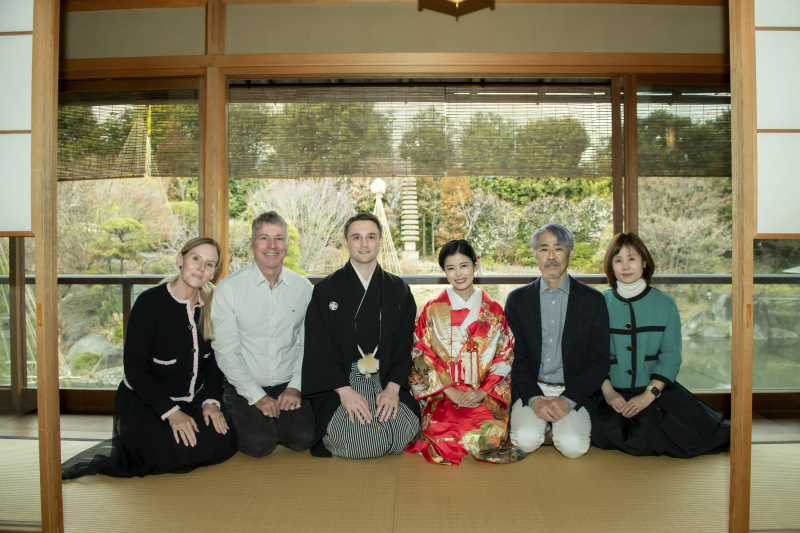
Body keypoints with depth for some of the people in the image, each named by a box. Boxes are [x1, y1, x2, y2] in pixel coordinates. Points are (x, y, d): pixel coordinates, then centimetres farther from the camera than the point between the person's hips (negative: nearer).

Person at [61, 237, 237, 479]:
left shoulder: (210, 306, 2)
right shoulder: (150, 301, -13)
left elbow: (213, 361, 7)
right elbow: (134, 367, -15)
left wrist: (212, 400, -9)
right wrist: (170, 412, -21)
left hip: (192, 400, 6)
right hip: (144, 402, -5)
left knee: (224, 443, -20)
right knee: (182, 449, -29)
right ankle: (118, 451, -5)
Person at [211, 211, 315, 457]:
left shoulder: (303, 287, 2)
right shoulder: (228, 288, -7)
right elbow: (226, 351, -8)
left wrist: (295, 386, -6)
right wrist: (257, 395, -13)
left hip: (288, 385, 2)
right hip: (244, 387, -2)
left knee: (303, 438, -18)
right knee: (259, 443, -22)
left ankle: (272, 425, 14)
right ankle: (247, 421, 13)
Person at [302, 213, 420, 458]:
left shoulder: (399, 290, 10)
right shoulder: (325, 290, 3)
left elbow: (405, 343, 6)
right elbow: (319, 348, -2)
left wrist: (393, 388, -10)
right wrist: (344, 390, -15)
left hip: (387, 382, 2)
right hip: (338, 385, -2)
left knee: (407, 430, -24)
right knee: (361, 441, -25)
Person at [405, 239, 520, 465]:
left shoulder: (494, 311, 9)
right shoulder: (432, 310, 5)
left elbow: (505, 356, 7)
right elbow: (422, 357, 2)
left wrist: (483, 391, -7)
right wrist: (450, 390, -9)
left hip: (486, 397, 1)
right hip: (443, 396, 0)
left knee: (488, 436, -28)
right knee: (442, 434, -29)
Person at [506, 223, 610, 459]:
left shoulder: (593, 300, 1)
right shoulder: (517, 299, 3)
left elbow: (599, 361, -1)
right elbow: (515, 356, 1)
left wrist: (568, 400, -14)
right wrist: (533, 399, -15)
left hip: (575, 392, 0)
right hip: (530, 391, 1)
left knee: (572, 445, -23)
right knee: (526, 439, -24)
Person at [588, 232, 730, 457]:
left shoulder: (665, 304, 3)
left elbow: (671, 355, -3)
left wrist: (649, 394, -14)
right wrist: (608, 391, -14)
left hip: (656, 391, 1)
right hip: (612, 393, 0)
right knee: (609, 432, -23)